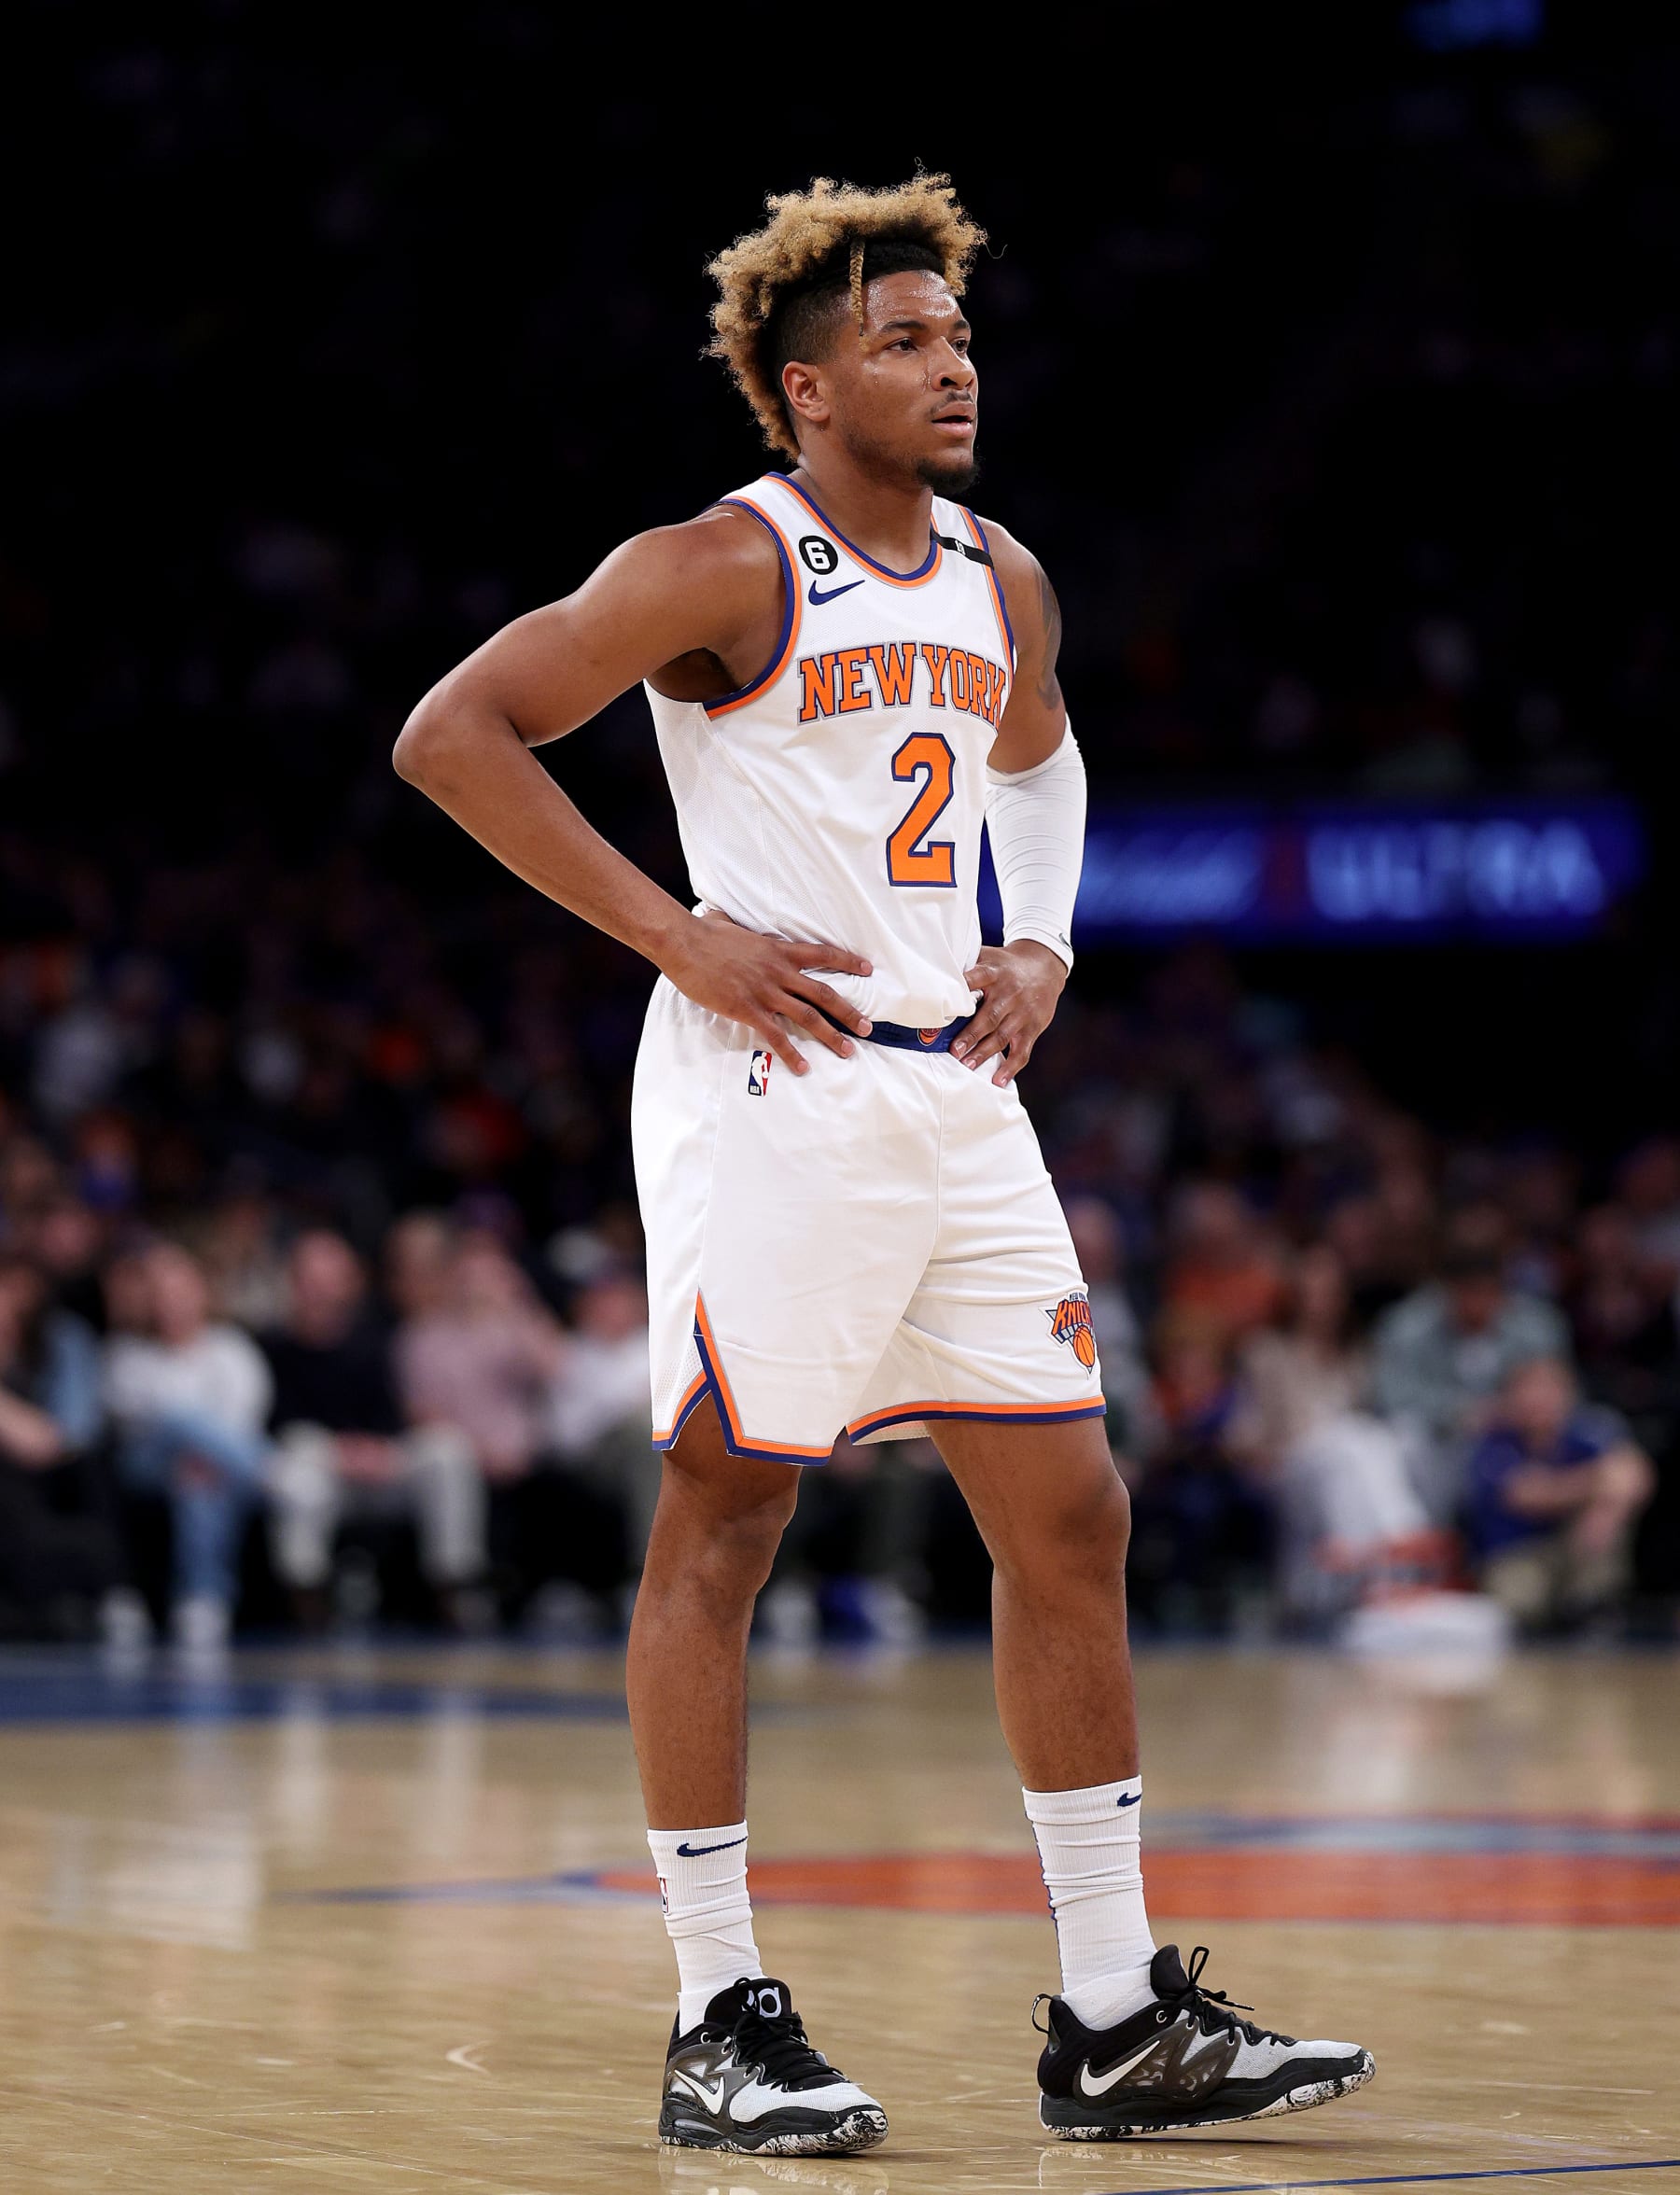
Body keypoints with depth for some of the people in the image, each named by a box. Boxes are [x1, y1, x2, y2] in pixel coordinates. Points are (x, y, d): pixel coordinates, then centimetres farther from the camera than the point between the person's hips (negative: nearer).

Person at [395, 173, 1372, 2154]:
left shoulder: (1003, 588, 11)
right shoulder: (724, 570, -9)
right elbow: (450, 736, -12)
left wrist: (1043, 944, 13)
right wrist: (676, 935, -15)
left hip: (958, 1100, 7)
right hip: (773, 1093, -7)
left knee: (1069, 1524, 6)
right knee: (720, 1527, -2)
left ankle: (1115, 2023, 12)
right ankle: (721, 2028, 5)